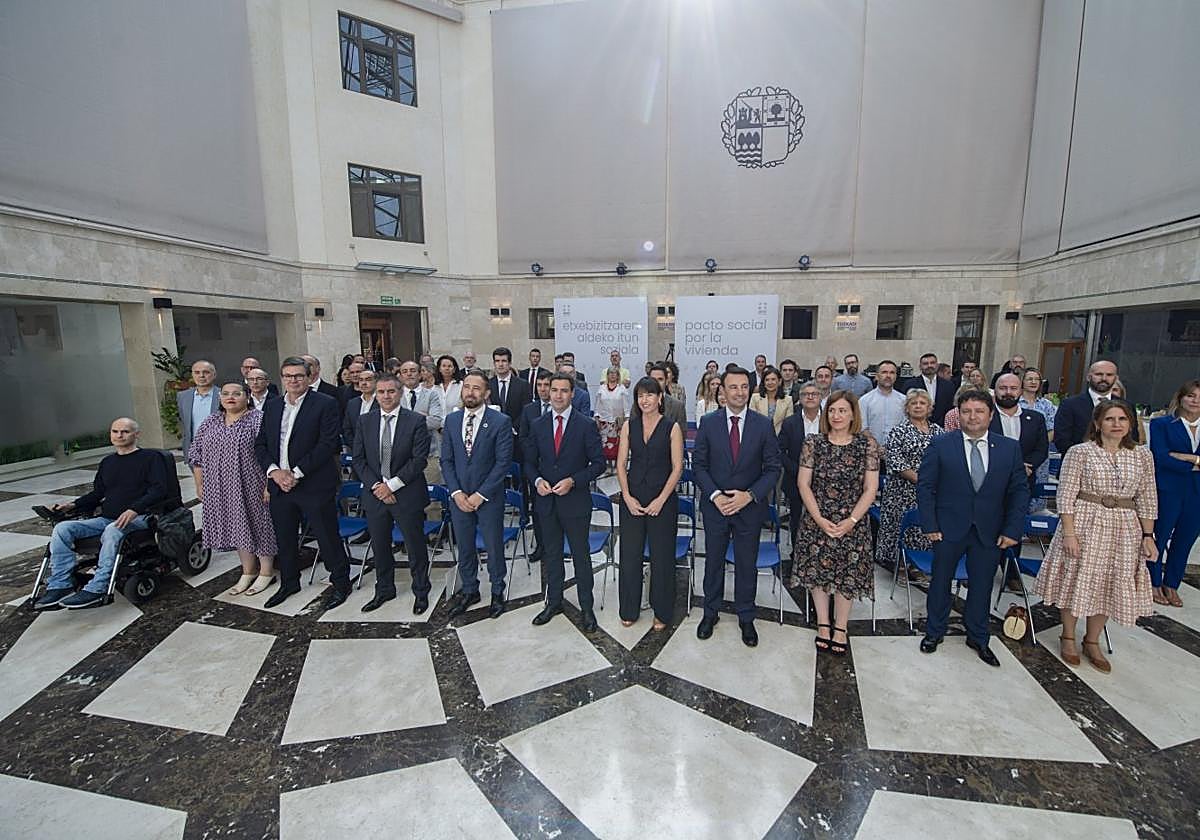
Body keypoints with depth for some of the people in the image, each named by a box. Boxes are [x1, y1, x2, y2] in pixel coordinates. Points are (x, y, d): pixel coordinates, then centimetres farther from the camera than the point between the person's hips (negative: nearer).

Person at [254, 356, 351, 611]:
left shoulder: (325, 404, -8)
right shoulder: (271, 406, 11)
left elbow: (328, 444, -15)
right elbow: (260, 444, 10)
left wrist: (296, 473, -17)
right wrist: (274, 471, -7)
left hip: (313, 485, -6)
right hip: (279, 485, 6)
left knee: (327, 536, 3)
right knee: (284, 538, 18)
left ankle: (341, 583, 20)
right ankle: (289, 583, 38)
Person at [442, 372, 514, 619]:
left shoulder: (501, 421, -10)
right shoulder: (451, 420, 4)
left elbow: (503, 462, -12)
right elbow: (446, 460, 5)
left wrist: (481, 494, -14)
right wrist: (456, 492, -6)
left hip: (489, 497, -4)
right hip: (459, 496, 4)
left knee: (494, 546, 9)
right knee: (464, 547, 16)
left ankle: (497, 592, 30)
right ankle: (469, 590, 36)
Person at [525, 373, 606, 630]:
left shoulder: (586, 425, -7)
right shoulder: (537, 425, 4)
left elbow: (598, 463, -7)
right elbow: (529, 462, 9)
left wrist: (573, 481, -18)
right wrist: (537, 480, -11)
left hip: (576, 500, -3)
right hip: (546, 501, 3)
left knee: (581, 554, 9)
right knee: (551, 554, 16)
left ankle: (586, 607, 25)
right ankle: (553, 602, 34)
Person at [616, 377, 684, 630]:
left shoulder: (672, 428, -4)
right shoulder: (629, 426, 4)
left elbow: (677, 468, -6)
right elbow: (621, 464, 3)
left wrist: (661, 500, -12)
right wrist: (627, 497, -7)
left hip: (663, 500, -2)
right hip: (632, 499, 3)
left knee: (662, 556, 7)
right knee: (630, 554, 9)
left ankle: (662, 612, 26)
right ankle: (630, 609, 27)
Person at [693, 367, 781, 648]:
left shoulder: (764, 425, -5)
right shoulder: (708, 422, -5)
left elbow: (772, 468, -3)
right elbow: (699, 464, -3)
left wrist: (750, 495, -16)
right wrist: (715, 495, -15)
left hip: (750, 507, 0)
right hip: (715, 506, 0)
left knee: (747, 564, 12)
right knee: (714, 560, 14)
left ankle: (746, 618, 32)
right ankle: (711, 612, 34)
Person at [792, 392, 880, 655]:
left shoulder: (867, 445, -5)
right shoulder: (813, 443, -4)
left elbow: (870, 489, -4)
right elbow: (804, 485, -4)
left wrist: (852, 520, -13)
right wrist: (820, 519, -12)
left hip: (852, 522, -1)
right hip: (817, 521, 1)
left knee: (847, 574, 8)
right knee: (818, 570, 9)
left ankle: (841, 627, 27)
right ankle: (823, 624, 28)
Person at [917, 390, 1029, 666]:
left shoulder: (1010, 448, 0)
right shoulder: (941, 445, -7)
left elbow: (1019, 491, 2)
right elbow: (925, 486, -6)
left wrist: (1013, 529, -5)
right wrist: (929, 525, -10)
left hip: (990, 532, 2)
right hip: (949, 528, -2)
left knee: (982, 585, 14)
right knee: (941, 581, 12)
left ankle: (978, 638, 34)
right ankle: (934, 632, 30)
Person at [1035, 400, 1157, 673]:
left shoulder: (1142, 455, 4)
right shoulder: (1079, 452, -8)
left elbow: (1147, 499, 8)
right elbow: (1066, 495, -10)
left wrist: (1148, 535, 4)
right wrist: (1069, 533, -15)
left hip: (1124, 529, 4)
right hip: (1084, 524, -3)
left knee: (1108, 585, 12)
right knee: (1077, 581, 7)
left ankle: (1092, 642, 30)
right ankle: (1068, 637, 26)